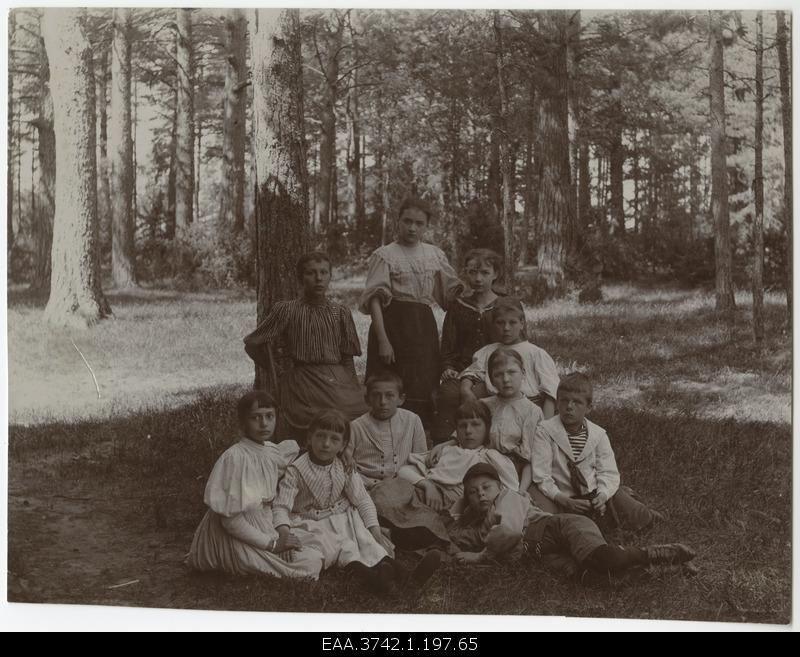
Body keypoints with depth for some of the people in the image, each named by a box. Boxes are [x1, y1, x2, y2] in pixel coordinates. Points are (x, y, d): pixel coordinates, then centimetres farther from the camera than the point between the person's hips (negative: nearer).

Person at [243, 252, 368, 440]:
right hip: (303, 385, -3)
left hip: (339, 381, 3)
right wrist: (276, 373, 12)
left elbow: (347, 360, 14)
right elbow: (253, 343, 7)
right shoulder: (286, 310, 2)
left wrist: (356, 389, 4)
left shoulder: (340, 313, 11)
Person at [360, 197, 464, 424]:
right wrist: (382, 340, -18)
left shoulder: (435, 255, 14)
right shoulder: (384, 255, -1)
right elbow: (375, 300, -8)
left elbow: (453, 290, 20)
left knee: (423, 394, 4)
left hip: (424, 328, 5)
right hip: (394, 324, -5)